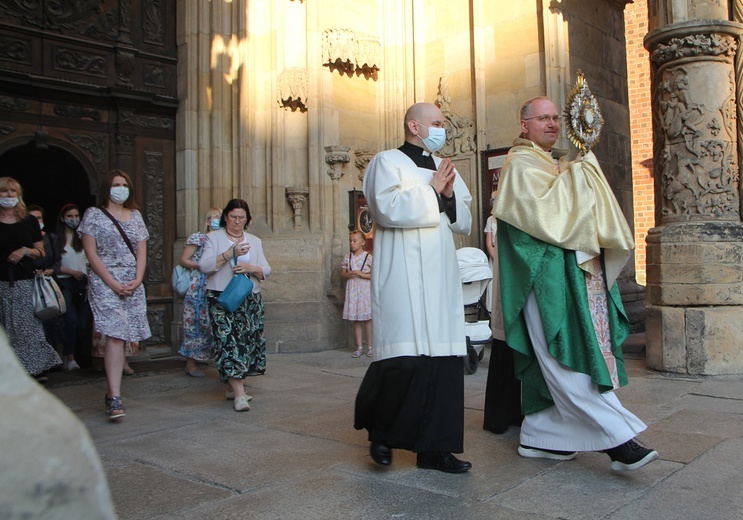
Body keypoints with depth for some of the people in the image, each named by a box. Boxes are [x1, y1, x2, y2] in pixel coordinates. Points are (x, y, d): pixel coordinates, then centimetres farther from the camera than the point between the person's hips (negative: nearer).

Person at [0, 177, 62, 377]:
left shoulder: (29, 221, 11)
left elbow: (40, 252, 12)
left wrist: (25, 251, -6)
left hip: (25, 282, 1)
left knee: (28, 326, -1)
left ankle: (32, 368, 6)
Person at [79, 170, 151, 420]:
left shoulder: (135, 216, 16)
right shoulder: (93, 214, 3)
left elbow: (142, 251, 12)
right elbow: (91, 252, -4)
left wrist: (137, 280, -5)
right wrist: (113, 283, -12)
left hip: (133, 284, 4)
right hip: (105, 283, -4)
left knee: (122, 336, 3)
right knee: (115, 336, -15)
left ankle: (112, 392, 13)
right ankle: (115, 398, -17)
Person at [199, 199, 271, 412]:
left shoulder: (255, 241, 16)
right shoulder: (214, 238, 5)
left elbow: (266, 270, 9)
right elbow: (204, 266, -9)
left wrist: (250, 268, -12)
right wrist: (229, 254, -18)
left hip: (250, 300, 4)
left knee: (246, 342, 4)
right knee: (228, 342, -13)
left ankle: (233, 386, 20)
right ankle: (239, 394, -15)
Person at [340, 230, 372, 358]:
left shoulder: (368, 257, -6)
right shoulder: (347, 258, 7)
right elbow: (342, 273, 13)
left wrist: (363, 274, -18)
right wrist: (347, 275, -8)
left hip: (365, 291, -4)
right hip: (352, 291, 4)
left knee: (367, 319, 1)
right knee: (356, 320, 7)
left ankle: (370, 346, 10)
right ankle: (359, 347, 15)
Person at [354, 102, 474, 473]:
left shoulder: (444, 168, 20)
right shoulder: (387, 162, 2)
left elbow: (464, 222, 18)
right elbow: (388, 209, -14)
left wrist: (449, 196, -1)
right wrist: (432, 190, -6)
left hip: (440, 276, 6)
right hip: (402, 277, -6)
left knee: (443, 358, 1)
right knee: (404, 356, -12)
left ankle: (433, 447, 10)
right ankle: (379, 429, 13)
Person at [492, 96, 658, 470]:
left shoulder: (553, 165, 24)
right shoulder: (521, 165, -5)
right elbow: (542, 214, -19)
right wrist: (574, 177, -10)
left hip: (569, 275, 10)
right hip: (547, 277, -10)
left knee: (549, 361, 9)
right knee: (570, 357, -10)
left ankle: (538, 437, 15)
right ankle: (617, 438, -12)